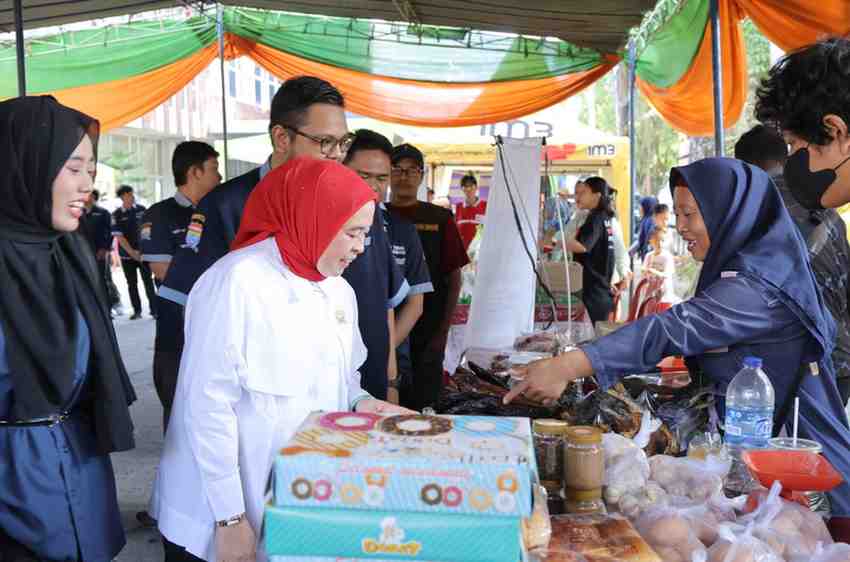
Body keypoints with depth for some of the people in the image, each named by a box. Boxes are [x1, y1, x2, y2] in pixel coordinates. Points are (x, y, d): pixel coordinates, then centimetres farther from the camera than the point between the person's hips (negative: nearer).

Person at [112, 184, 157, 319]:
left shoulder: (141, 209, 1)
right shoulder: (117, 215, -3)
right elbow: (119, 237, -6)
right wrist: (132, 252, -12)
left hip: (144, 252, 0)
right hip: (127, 255, 0)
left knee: (148, 281, -3)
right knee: (132, 284, 6)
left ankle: (154, 309, 2)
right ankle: (137, 311, 14)